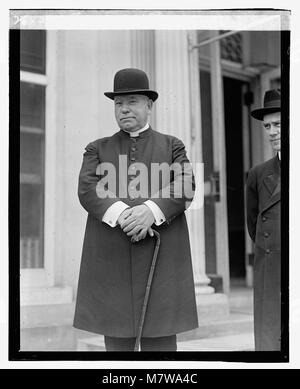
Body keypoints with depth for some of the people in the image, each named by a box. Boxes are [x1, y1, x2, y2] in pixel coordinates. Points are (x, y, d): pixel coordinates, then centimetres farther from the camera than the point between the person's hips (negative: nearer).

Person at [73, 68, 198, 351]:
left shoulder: (172, 146, 15)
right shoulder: (97, 149, 17)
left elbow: (184, 187, -2)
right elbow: (87, 190, 0)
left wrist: (152, 211, -21)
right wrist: (119, 214, -19)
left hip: (162, 255, -1)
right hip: (110, 257, 1)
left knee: (161, 338, 1)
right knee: (116, 338, 4)